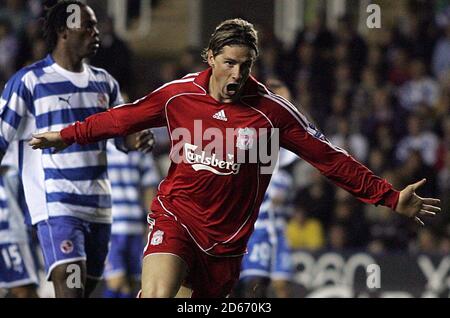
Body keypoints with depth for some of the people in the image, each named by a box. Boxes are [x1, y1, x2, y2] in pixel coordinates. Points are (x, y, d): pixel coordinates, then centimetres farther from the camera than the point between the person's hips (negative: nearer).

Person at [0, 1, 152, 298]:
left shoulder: (104, 82, 13)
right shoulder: (30, 80, -5)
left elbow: (124, 137, 19)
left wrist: (137, 139, -4)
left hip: (99, 207, 7)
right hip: (56, 206, -6)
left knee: (87, 286, 8)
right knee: (70, 287, -20)